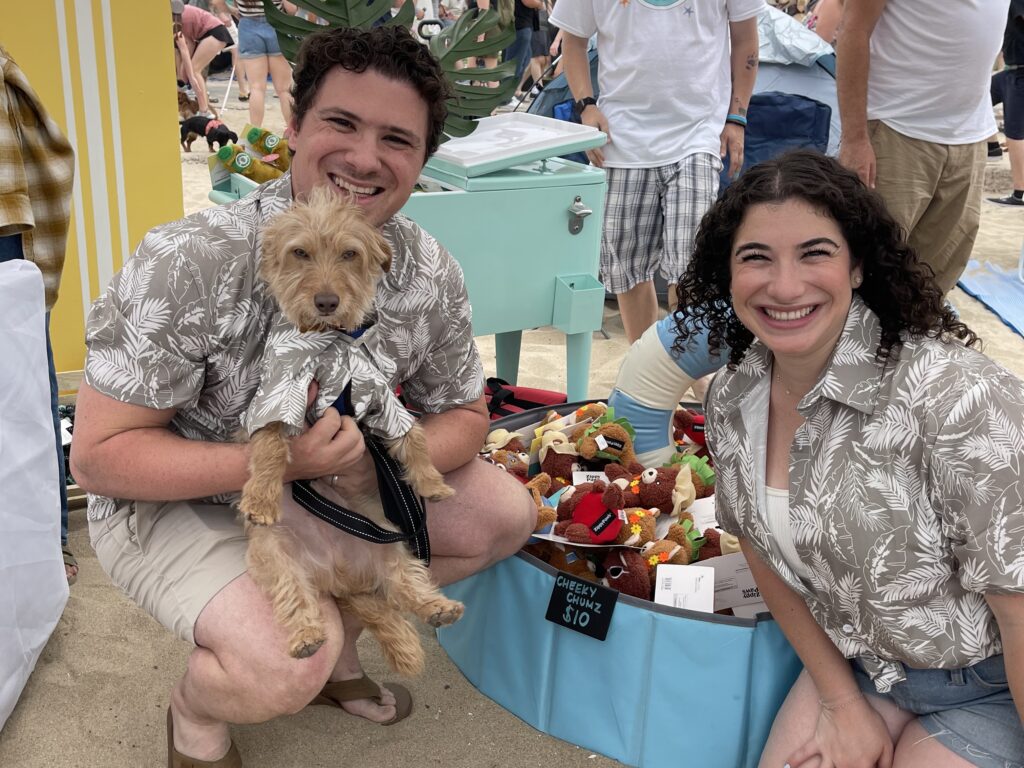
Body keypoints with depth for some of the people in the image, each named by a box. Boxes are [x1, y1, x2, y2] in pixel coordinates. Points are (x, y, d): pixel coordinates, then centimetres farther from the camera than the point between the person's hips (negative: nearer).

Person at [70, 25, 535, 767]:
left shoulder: (431, 274, -13)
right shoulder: (188, 263, -28)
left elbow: (464, 414, 0)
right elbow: (100, 454, -23)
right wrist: (275, 461, -36)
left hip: (334, 481, 6)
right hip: (175, 503, -5)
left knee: (505, 513, -5)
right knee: (287, 666, -30)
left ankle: (340, 635, 16)